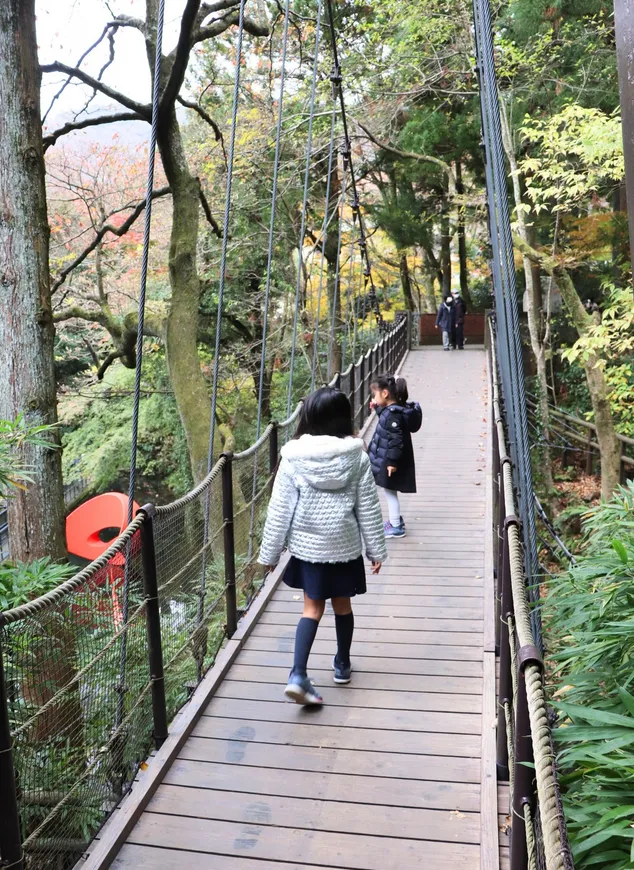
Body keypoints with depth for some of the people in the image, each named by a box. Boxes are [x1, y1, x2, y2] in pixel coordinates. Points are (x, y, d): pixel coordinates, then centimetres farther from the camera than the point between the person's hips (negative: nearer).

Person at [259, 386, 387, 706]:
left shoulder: (294, 456, -11)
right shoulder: (357, 457, -9)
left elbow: (279, 509, -7)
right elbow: (368, 509, -4)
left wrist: (269, 552, 2)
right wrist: (376, 549, 7)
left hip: (307, 544, 0)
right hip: (343, 545, 0)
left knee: (312, 607, 11)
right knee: (342, 604, 18)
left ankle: (298, 675, -2)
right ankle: (342, 665, 36)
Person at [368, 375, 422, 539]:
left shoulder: (394, 414, -25)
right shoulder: (391, 409, 4)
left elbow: (396, 439, -26)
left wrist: (392, 461, -24)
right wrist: (377, 408, 17)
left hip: (390, 462, -10)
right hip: (386, 459, 10)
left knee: (390, 491, 3)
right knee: (389, 491, 21)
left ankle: (396, 527, 15)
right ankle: (396, 519, 36)